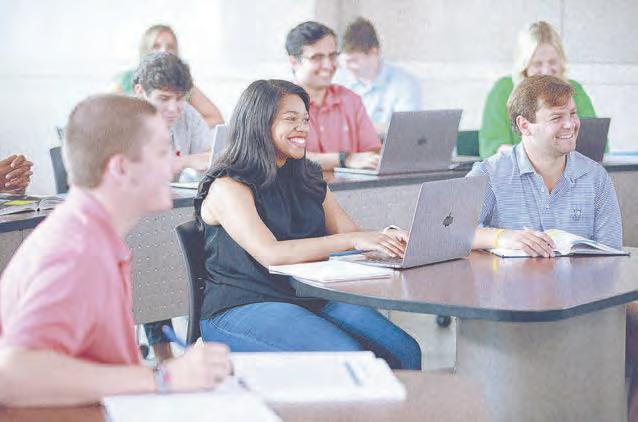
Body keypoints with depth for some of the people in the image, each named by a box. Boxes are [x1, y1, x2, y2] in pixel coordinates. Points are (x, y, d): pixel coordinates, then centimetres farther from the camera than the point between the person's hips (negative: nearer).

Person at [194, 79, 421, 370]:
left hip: (309, 299, 7)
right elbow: (270, 254, -20)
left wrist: (386, 238, -12)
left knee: (405, 352, -17)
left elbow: (346, 232, 12)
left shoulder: (307, 178, 17)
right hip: (240, 309, -7)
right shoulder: (228, 186, -8)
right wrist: (353, 240, -24)